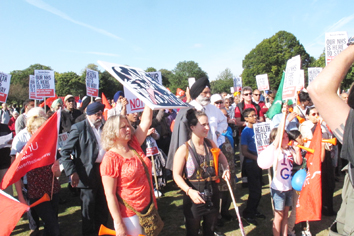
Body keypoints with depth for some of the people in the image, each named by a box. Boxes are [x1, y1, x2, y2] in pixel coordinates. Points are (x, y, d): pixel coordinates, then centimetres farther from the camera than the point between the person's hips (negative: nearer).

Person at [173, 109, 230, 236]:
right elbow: (177, 175, -16)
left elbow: (220, 155, 21)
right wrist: (189, 191, -29)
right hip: (194, 196, -5)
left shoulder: (210, 144, -1)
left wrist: (226, 168, 4)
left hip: (212, 193, 5)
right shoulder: (184, 149, -18)